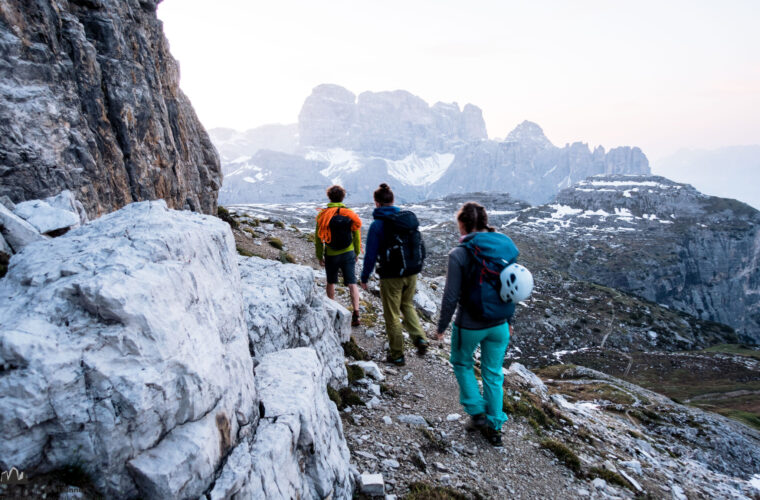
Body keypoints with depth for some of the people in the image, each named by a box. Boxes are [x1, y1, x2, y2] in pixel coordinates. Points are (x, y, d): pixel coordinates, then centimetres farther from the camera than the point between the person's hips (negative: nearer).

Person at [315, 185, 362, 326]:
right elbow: (357, 236, 1)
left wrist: (319, 256, 5)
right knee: (352, 283, 0)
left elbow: (318, 238, -5)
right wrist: (356, 253, 13)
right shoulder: (350, 214, -3)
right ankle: (356, 314, -10)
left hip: (331, 255, 0)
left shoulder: (323, 215, -8)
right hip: (348, 254, 1)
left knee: (331, 283, 18)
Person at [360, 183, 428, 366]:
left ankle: (397, 355, 19)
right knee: (407, 305, 26)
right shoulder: (410, 218, 3)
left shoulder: (378, 224, -14)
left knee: (392, 315, 9)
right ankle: (420, 338, 8)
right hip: (412, 274, 6)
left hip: (391, 276, -5)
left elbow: (371, 254, -12)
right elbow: (421, 246, 9)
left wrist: (364, 278, 0)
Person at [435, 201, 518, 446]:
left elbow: (451, 297, -16)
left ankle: (477, 413, 23)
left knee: (462, 364, 24)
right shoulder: (506, 247, -3)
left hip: (470, 326, -4)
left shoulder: (459, 255, -19)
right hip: (499, 325, 5)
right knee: (493, 373, 18)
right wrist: (509, 320, 18)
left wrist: (441, 327, -2)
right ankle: (494, 427, 29)